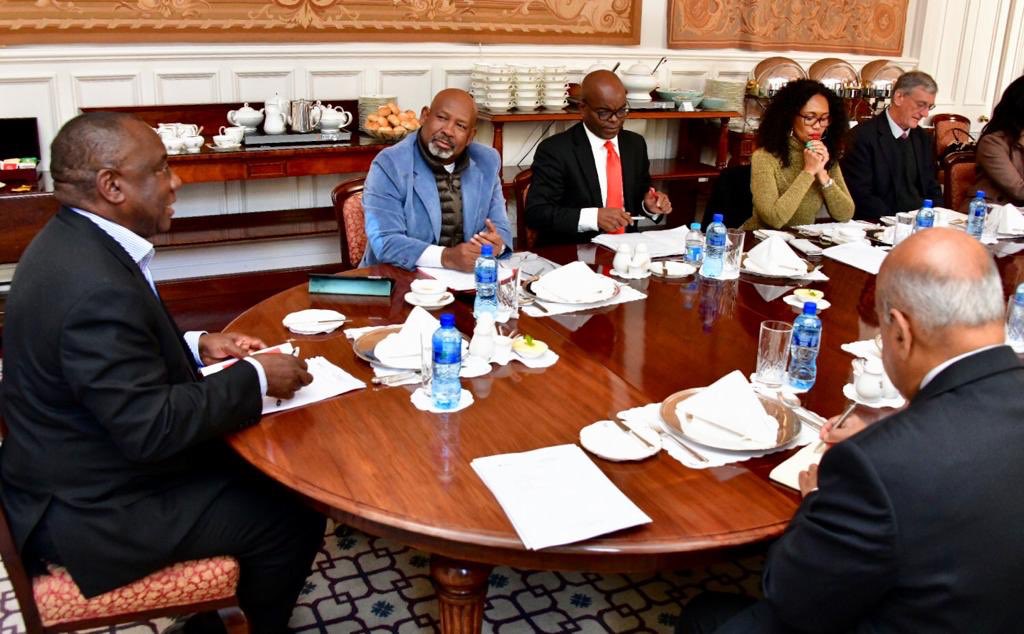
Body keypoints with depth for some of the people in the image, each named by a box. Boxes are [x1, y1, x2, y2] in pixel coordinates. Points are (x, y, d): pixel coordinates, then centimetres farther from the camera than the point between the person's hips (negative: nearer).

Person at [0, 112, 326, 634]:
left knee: (254, 470, 19)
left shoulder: (71, 241, 0)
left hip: (78, 473, 10)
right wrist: (254, 377, -19)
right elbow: (152, 429, -30)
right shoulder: (97, 287, -32)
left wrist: (195, 346, 3)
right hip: (92, 511, -10)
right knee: (293, 518, -4)